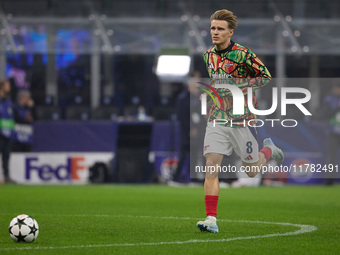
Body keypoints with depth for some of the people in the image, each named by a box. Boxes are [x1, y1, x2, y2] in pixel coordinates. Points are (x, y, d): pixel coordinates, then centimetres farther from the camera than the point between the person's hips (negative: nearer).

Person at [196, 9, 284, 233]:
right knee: (211, 166, -11)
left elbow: (267, 77, -9)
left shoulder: (243, 55, -13)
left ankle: (270, 149, 41)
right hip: (217, 118, 4)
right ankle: (211, 220, -12)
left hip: (241, 119, -4)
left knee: (251, 171, 8)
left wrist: (241, 85, -19)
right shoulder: (207, 56, 6)